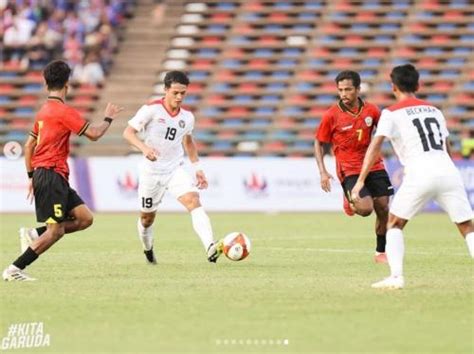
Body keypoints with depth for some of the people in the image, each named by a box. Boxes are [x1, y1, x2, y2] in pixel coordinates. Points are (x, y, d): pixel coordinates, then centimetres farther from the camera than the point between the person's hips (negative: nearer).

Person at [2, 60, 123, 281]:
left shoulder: (44, 111, 16)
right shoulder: (63, 111, -13)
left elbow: (28, 145, 22)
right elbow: (94, 134, -12)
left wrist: (32, 176, 24)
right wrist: (108, 118, 6)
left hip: (41, 174, 9)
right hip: (52, 175, -9)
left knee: (85, 218, 6)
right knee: (55, 230, -9)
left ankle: (34, 235, 7)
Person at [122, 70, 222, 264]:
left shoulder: (187, 117, 2)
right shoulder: (151, 110, -12)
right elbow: (128, 132, -14)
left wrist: (197, 168, 15)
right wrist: (144, 147, -33)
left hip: (175, 170, 2)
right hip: (151, 171, -2)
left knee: (194, 201, -24)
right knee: (147, 218, 12)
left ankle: (210, 248, -39)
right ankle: (148, 249, 45)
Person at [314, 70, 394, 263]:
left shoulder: (371, 110, -1)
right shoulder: (331, 115, -9)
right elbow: (318, 142, 1)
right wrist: (323, 171, -7)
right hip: (348, 169, -4)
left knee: (383, 209, 1)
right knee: (365, 208, -21)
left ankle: (381, 253, 19)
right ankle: (350, 202, 16)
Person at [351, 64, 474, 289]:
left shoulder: (391, 114, 8)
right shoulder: (434, 110, 23)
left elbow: (375, 146, -2)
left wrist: (360, 181, -3)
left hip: (419, 174, -3)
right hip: (448, 171, 3)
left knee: (394, 223, 13)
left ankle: (396, 277, -3)